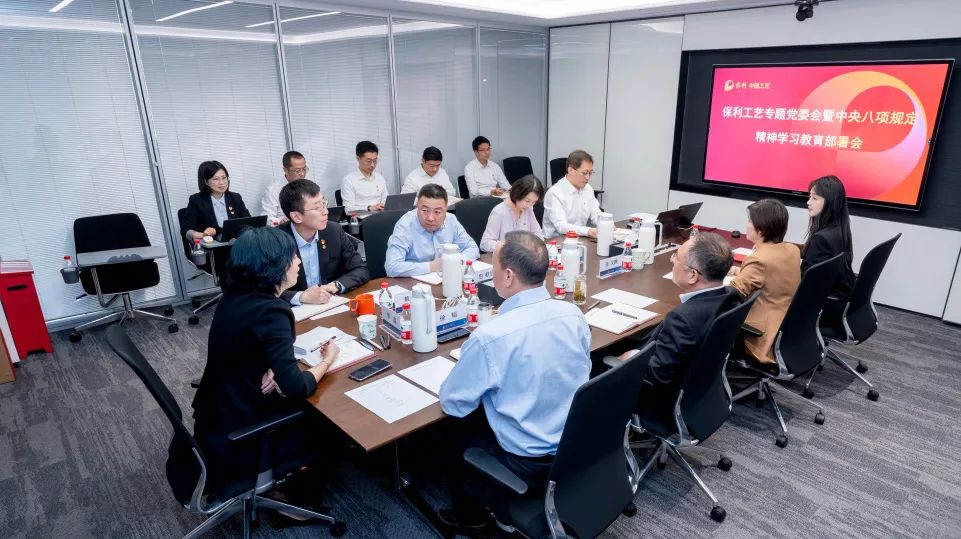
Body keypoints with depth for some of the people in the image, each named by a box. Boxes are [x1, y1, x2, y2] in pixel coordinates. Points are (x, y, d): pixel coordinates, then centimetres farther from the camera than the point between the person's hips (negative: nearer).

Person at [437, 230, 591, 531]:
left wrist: (469, 368, 5)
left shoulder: (490, 337, -30)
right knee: (483, 417, 27)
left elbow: (453, 404, -14)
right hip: (578, 445, 6)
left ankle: (469, 514, 43)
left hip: (530, 464, -5)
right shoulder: (573, 313, -11)